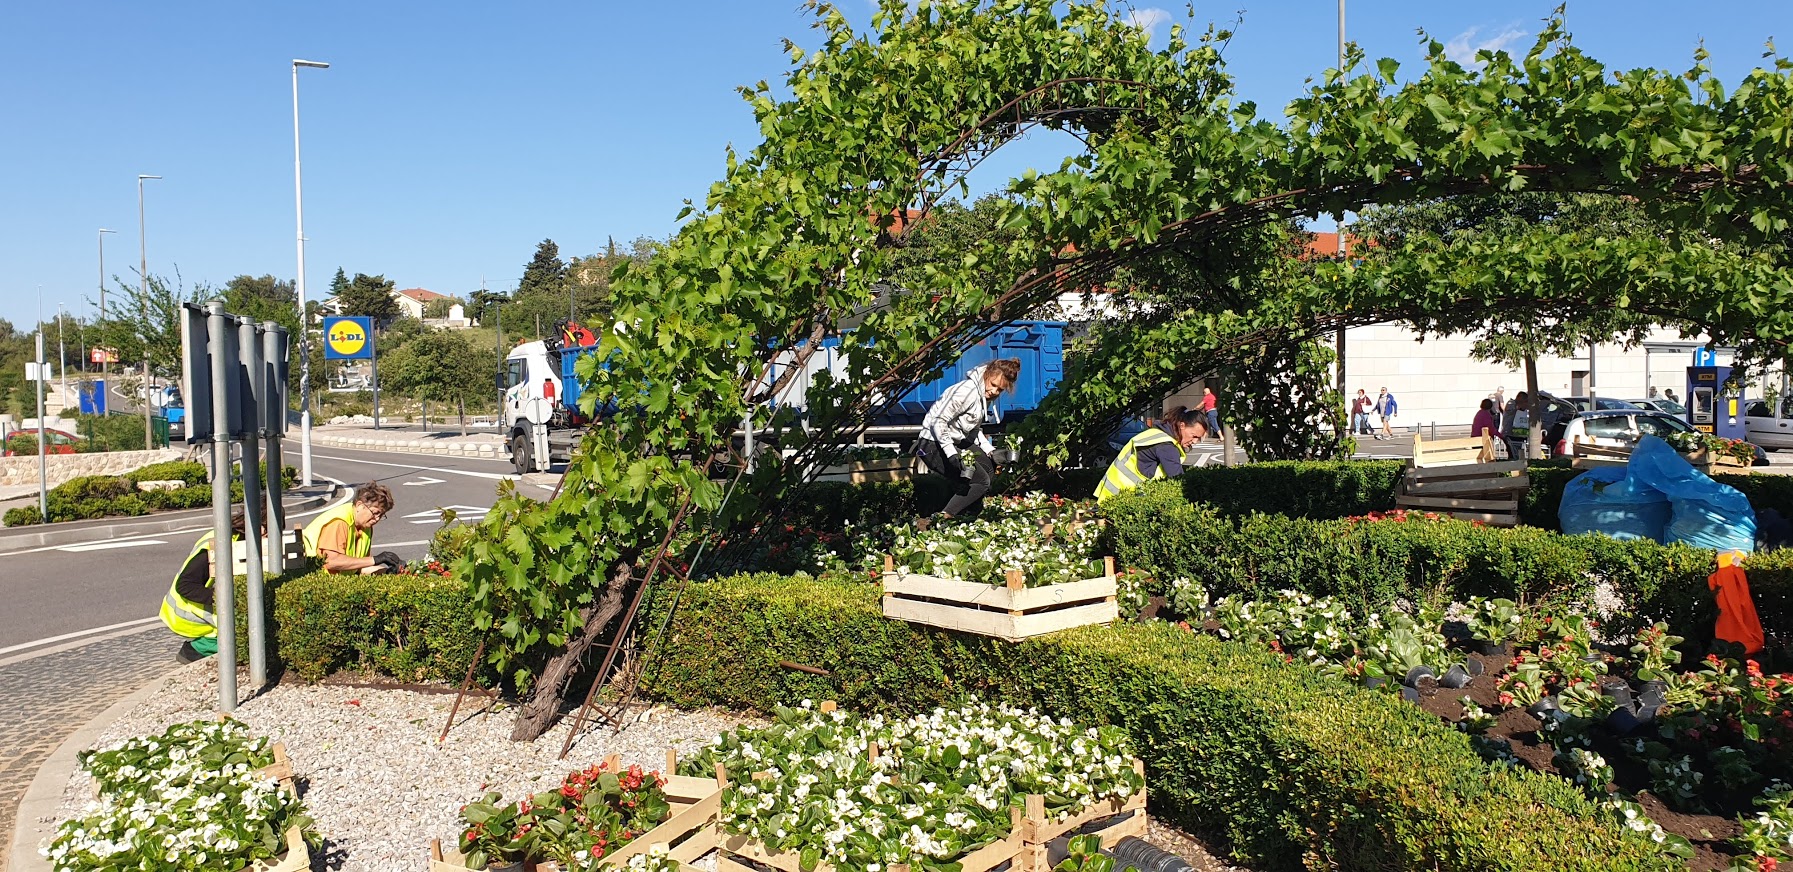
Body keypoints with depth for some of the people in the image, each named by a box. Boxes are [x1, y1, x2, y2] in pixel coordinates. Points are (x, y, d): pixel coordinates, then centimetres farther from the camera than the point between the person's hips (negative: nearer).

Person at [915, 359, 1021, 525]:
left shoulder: (986, 396, 8)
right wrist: (952, 455, -32)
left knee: (991, 467, 13)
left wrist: (990, 450, 3)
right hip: (934, 444, -10)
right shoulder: (967, 392, -22)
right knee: (980, 481, -13)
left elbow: (975, 429, 16)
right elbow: (938, 421, -26)